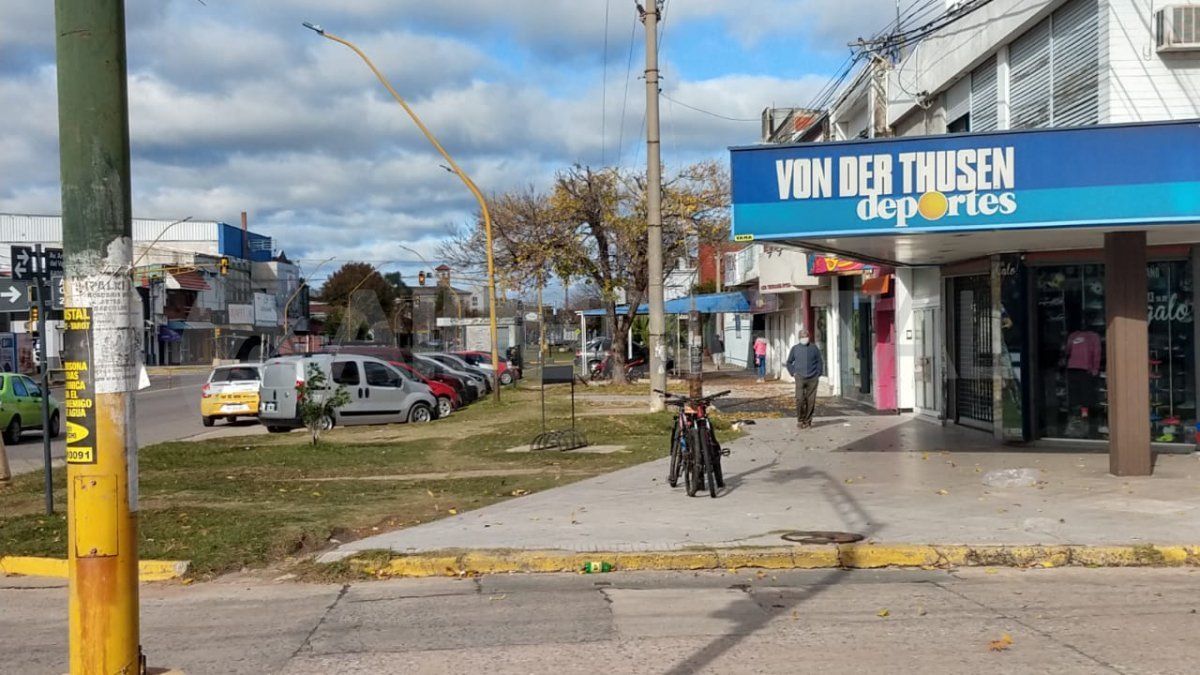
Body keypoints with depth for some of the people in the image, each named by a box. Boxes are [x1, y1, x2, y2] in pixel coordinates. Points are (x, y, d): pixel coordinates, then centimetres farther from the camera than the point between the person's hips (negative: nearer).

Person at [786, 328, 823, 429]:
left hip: (812, 379, 1)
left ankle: (808, 421, 12)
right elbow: (789, 362, 15)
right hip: (800, 378, -1)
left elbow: (820, 362, 11)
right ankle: (800, 419, 5)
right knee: (799, 399, -10)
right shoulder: (795, 348, 6)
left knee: (811, 401, 1)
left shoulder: (814, 348, 5)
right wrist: (793, 373, 5)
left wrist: (818, 374, 3)